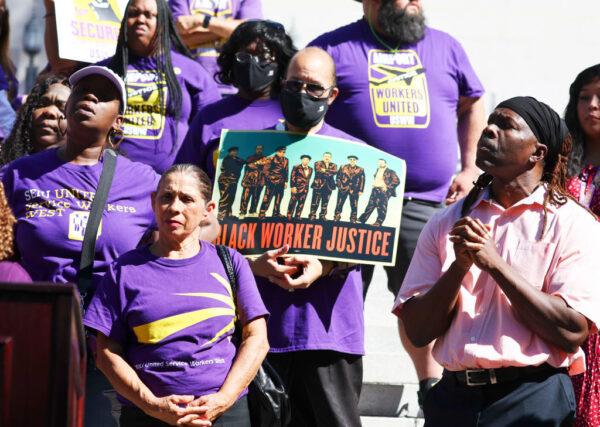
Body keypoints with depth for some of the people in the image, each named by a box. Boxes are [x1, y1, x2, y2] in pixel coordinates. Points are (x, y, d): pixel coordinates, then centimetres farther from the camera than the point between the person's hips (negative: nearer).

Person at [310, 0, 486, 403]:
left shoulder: (445, 48, 14)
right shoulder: (333, 49, 3)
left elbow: (472, 105, 25)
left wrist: (469, 169, 15)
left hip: (424, 204, 3)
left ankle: (433, 384, 19)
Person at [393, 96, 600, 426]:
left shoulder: (572, 223, 0)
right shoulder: (446, 224, 10)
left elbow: (572, 332, -12)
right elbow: (417, 331, 4)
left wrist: (495, 264, -13)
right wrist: (459, 266, -11)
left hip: (534, 400, -3)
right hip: (453, 397, 3)